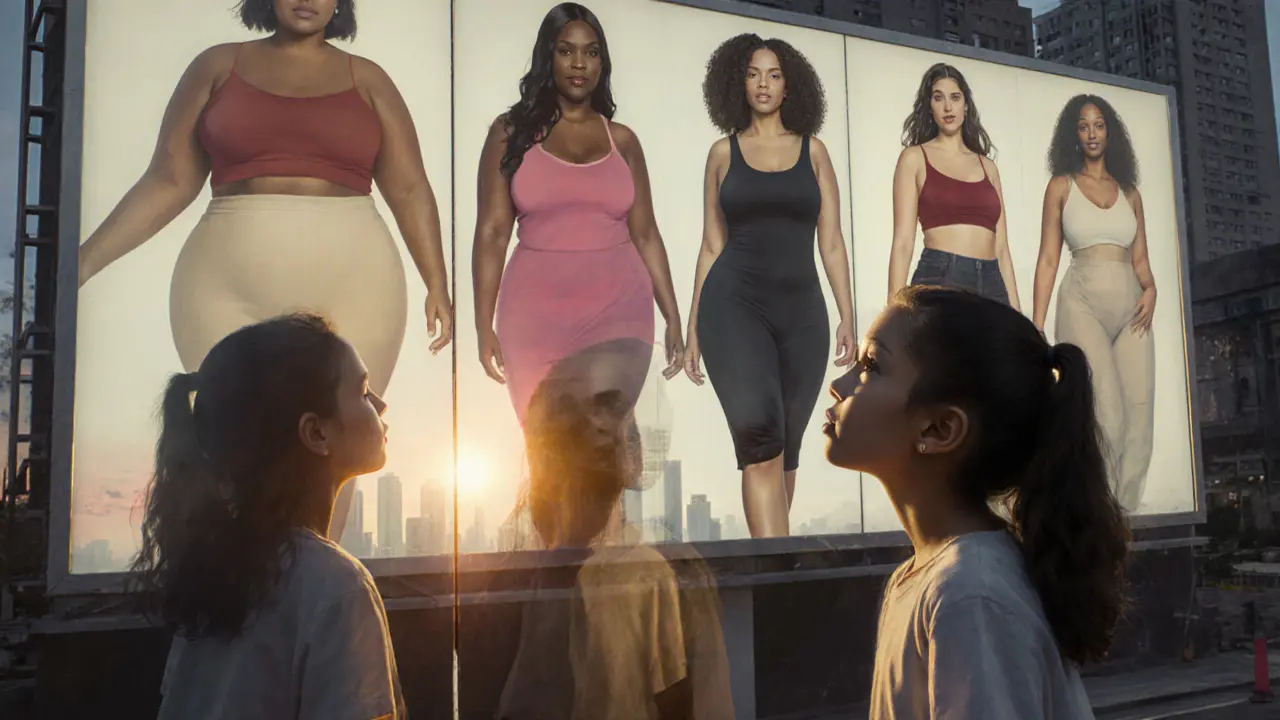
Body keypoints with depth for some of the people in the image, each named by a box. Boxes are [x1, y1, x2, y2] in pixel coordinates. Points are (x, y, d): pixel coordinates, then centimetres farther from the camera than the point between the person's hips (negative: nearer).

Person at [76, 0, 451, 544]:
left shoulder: (366, 80, 11)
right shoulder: (219, 66, 12)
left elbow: (409, 191, 6)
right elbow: (168, 182, 9)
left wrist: (437, 284, -4)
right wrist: (84, 262, 3)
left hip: (351, 288, 0)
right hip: (230, 287, 1)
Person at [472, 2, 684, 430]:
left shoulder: (621, 139, 7)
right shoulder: (511, 131, 1)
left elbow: (646, 235, 8)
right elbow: (492, 231, -2)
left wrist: (673, 319, 5)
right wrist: (484, 325, -6)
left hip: (618, 311, 1)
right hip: (537, 315, 0)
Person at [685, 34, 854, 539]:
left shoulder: (812, 150, 12)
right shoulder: (723, 152, 10)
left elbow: (831, 243, 10)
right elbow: (711, 246, 10)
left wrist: (847, 316, 1)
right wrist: (694, 326, 6)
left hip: (801, 307, 2)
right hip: (734, 305, -2)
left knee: (784, 450, 7)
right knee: (760, 439, -18)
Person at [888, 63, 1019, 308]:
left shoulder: (987, 166, 19)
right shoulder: (915, 158, 6)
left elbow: (1001, 247, 16)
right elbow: (903, 241, -2)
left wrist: (1015, 315, 10)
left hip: (991, 286, 4)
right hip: (939, 283, -4)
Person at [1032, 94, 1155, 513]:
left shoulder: (1129, 192, 17)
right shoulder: (1061, 186, 9)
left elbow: (1140, 258, 17)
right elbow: (1048, 258, 4)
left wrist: (1150, 290, -6)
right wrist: (1036, 324, -4)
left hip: (1131, 306, 4)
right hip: (1083, 302, -4)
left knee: (1139, 413, -6)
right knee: (1106, 415, -17)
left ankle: (1123, 514, 2)